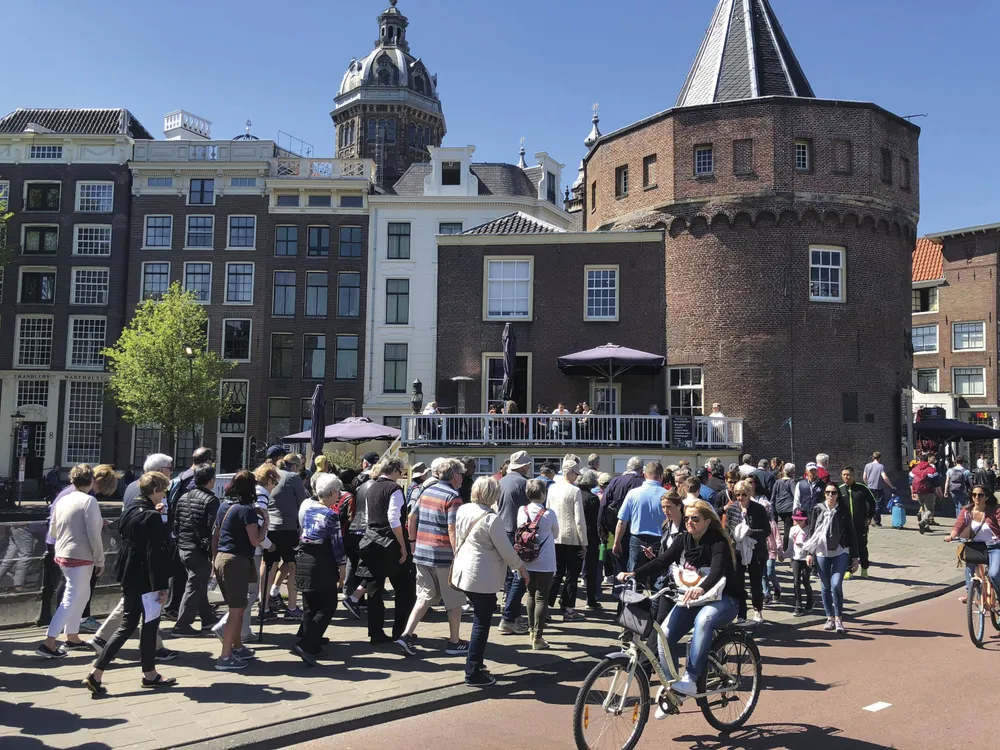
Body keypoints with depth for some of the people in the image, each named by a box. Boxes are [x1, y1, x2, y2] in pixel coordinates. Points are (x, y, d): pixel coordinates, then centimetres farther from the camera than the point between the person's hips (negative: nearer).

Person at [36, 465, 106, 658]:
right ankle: (48, 643, -8)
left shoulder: (63, 500, 9)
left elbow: (52, 531, 15)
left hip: (62, 554, 8)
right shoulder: (89, 501, -13)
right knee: (71, 600, -5)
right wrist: (100, 560, -8)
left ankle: (72, 637, 26)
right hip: (80, 557, -8)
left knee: (82, 595, 19)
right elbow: (94, 535, -16)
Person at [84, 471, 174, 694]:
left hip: (129, 576, 8)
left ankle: (97, 673, 12)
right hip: (145, 579, -8)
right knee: (149, 625, 6)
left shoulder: (130, 510, 7)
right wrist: (161, 586, -17)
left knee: (128, 625, 14)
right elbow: (155, 554, -21)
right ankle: (149, 675, 19)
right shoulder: (152, 517, -19)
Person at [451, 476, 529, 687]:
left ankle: (475, 664, 28)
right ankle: (473, 674, 6)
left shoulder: (462, 510, 4)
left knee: (480, 619, 20)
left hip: (464, 572, 8)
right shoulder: (491, 518, -20)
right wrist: (521, 567, -1)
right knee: (482, 623, 1)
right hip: (483, 578, -8)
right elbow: (505, 549, -14)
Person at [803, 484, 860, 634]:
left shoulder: (843, 511, 0)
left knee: (836, 585, -13)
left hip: (841, 553, -2)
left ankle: (839, 619, -1)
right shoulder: (817, 510, 2)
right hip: (821, 553, 2)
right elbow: (811, 532, 7)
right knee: (826, 587, 7)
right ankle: (830, 618, 20)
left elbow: (851, 535, 4)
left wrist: (854, 557, 3)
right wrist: (809, 553, 3)